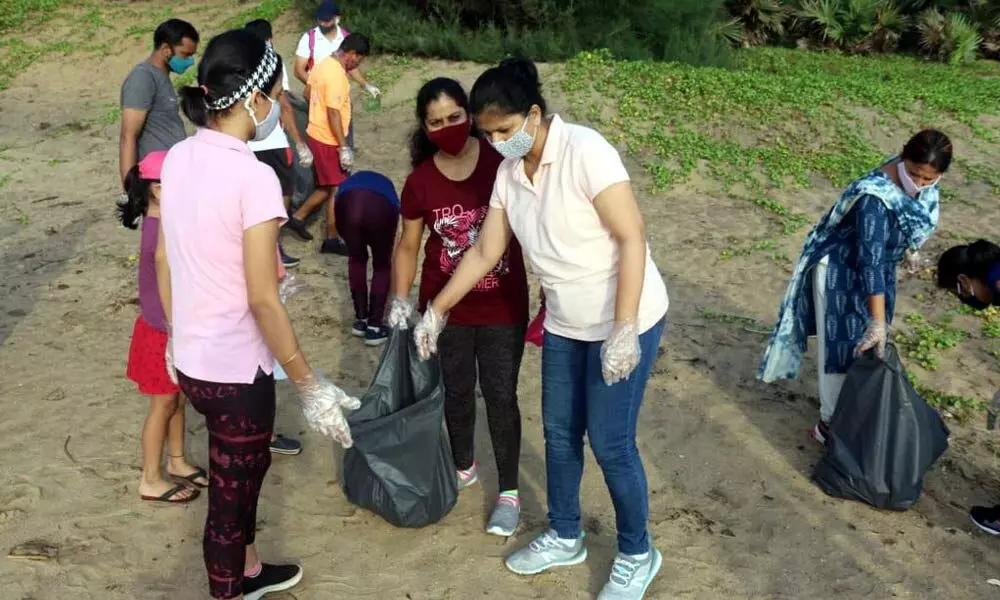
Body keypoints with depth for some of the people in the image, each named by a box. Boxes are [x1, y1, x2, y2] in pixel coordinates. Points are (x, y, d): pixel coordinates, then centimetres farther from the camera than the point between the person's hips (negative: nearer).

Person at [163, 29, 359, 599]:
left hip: (191, 357, 8)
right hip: (235, 367, -8)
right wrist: (310, 384, -15)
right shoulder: (253, 176, -24)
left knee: (243, 467, 28)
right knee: (232, 489, 11)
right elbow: (262, 299, -22)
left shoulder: (179, 158, 0)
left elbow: (164, 259, 9)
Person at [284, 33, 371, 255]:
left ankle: (298, 217, 26)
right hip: (328, 140, -9)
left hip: (316, 134, 9)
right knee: (338, 190, 0)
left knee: (328, 187, 19)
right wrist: (344, 147, -22)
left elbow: (308, 93, 19)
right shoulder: (337, 76, -23)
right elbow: (334, 114, -25)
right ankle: (332, 240, 8)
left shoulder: (323, 65, 6)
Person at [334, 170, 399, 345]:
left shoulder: (349, 182, 44)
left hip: (349, 203, 1)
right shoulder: (387, 186, 45)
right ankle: (374, 327, 21)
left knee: (356, 259, 28)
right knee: (382, 266, 23)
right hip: (381, 207, 0)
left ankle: (360, 321, 34)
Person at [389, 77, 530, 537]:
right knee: (456, 391, 17)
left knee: (500, 396, 2)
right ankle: (464, 467, 42)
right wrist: (399, 299, -6)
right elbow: (408, 246, 4)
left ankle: (509, 493, 19)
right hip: (446, 307, 2)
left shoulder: (502, 162, -13)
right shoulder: (421, 181, -7)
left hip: (503, 306, -2)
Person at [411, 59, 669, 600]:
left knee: (610, 443, 0)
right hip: (564, 325, 7)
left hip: (625, 321, -7)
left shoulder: (584, 151, -22)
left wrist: (624, 331, -27)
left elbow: (632, 238, -23)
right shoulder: (509, 173, 0)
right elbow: (484, 252, 10)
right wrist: (436, 311, 13)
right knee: (559, 432, 16)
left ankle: (637, 555, 23)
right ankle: (565, 537, 38)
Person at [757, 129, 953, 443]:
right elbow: (870, 261, -40)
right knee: (843, 344, 2)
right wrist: (878, 321, -41)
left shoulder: (921, 183, -14)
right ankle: (831, 420, 19)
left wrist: (907, 248, 25)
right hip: (842, 270, -8)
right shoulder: (876, 197, -38)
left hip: (879, 266, 8)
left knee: (869, 342, 21)